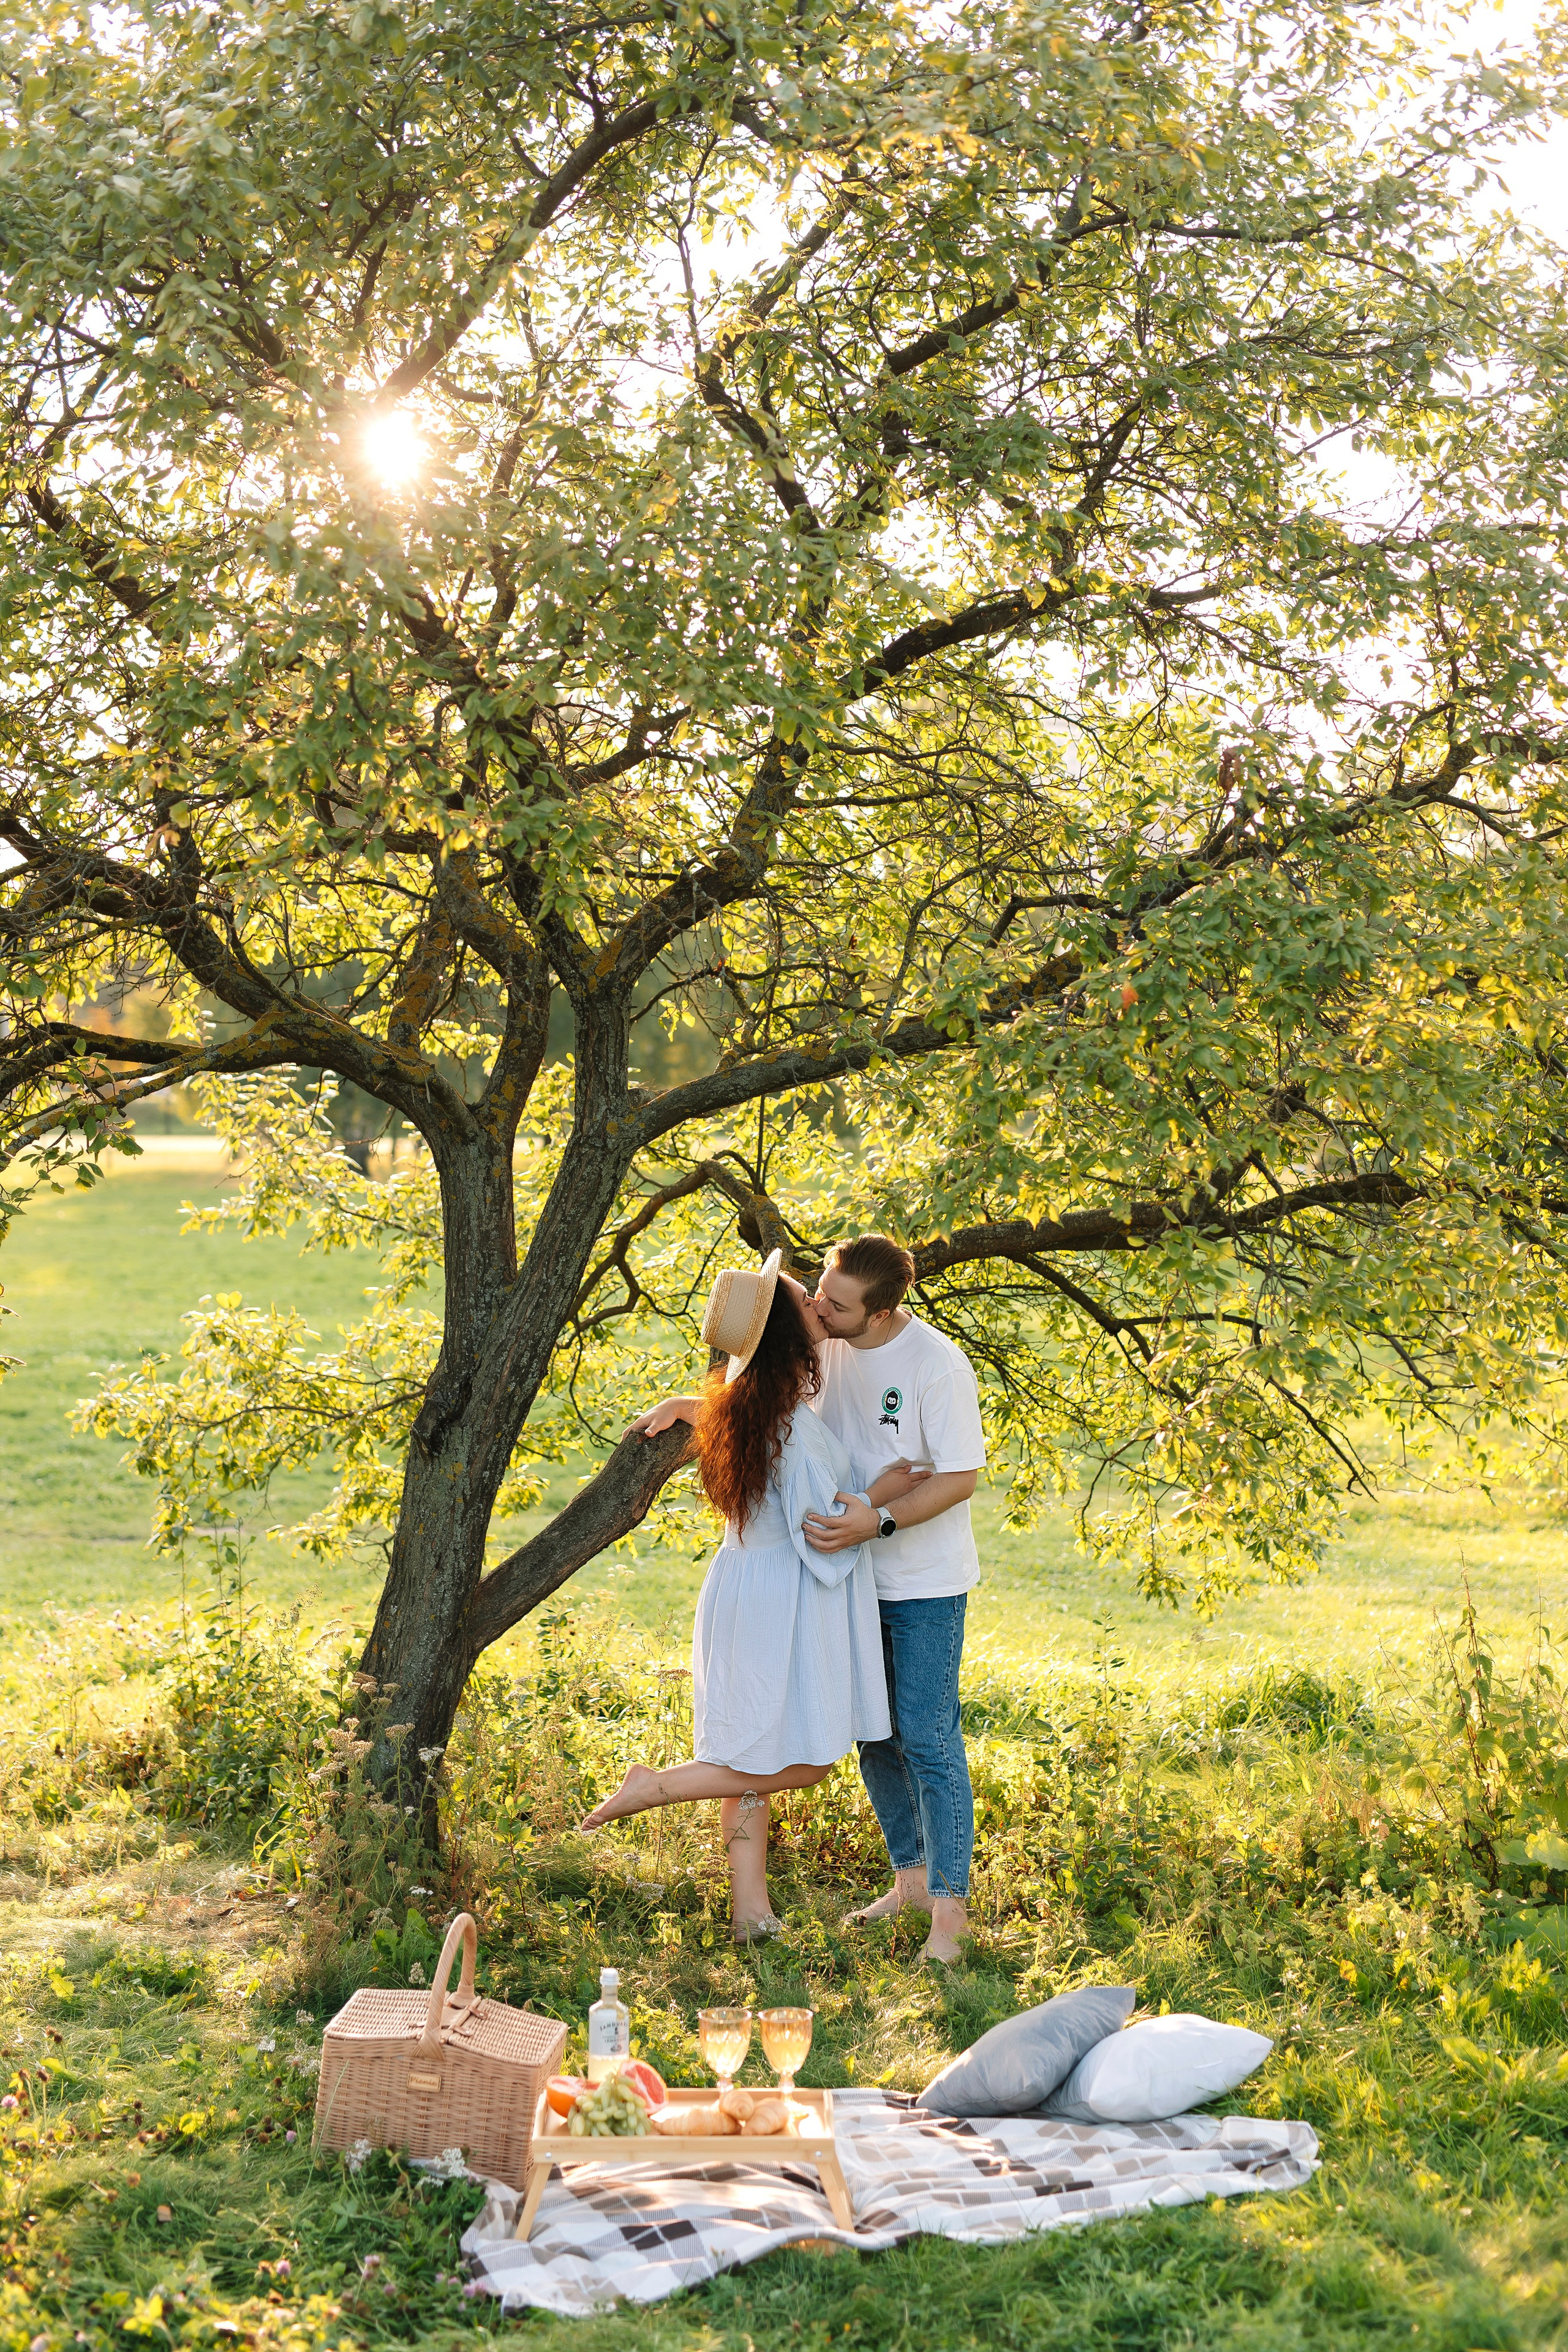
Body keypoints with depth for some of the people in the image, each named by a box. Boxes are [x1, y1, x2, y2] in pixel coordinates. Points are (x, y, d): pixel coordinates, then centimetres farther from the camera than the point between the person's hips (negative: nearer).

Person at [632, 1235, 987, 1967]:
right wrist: (689, 1405, 1)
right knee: (872, 1734, 13)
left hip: (924, 1581, -7)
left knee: (928, 1740, -7)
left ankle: (949, 1910, -2)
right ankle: (911, 1878, 27)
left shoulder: (937, 1366, -21)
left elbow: (961, 1477, -18)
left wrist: (879, 1520, -28)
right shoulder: (825, 1339, -2)